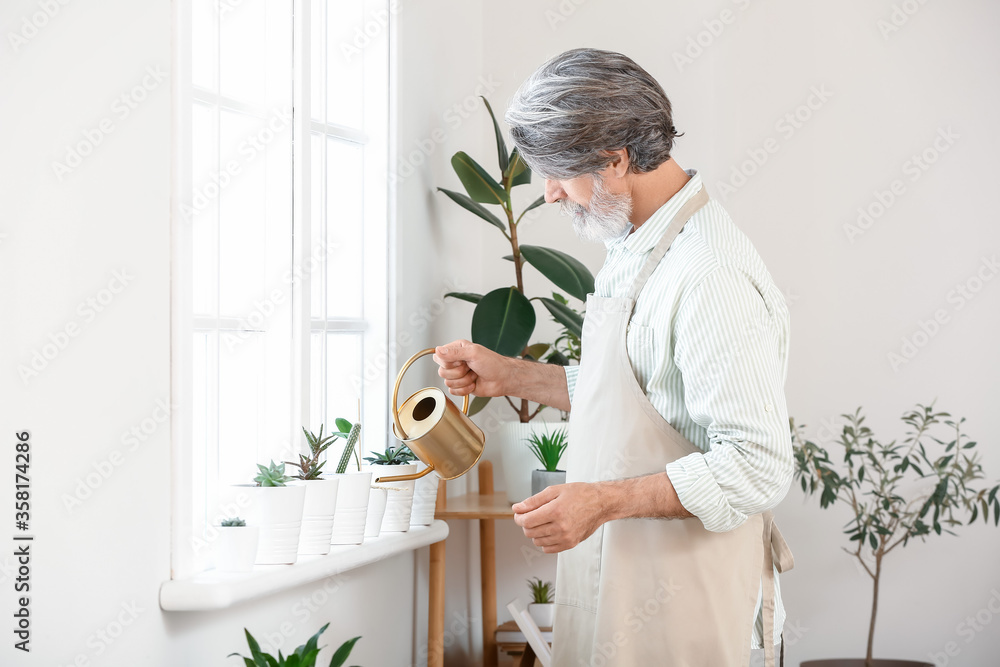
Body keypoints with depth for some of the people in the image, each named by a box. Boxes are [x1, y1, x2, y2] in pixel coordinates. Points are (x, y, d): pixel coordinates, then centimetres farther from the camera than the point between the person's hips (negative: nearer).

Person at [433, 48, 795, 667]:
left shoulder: (711, 278, -23)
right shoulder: (635, 249, 10)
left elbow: (757, 468, -24)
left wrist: (605, 500, -25)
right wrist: (512, 376, 15)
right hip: (616, 568, 9)